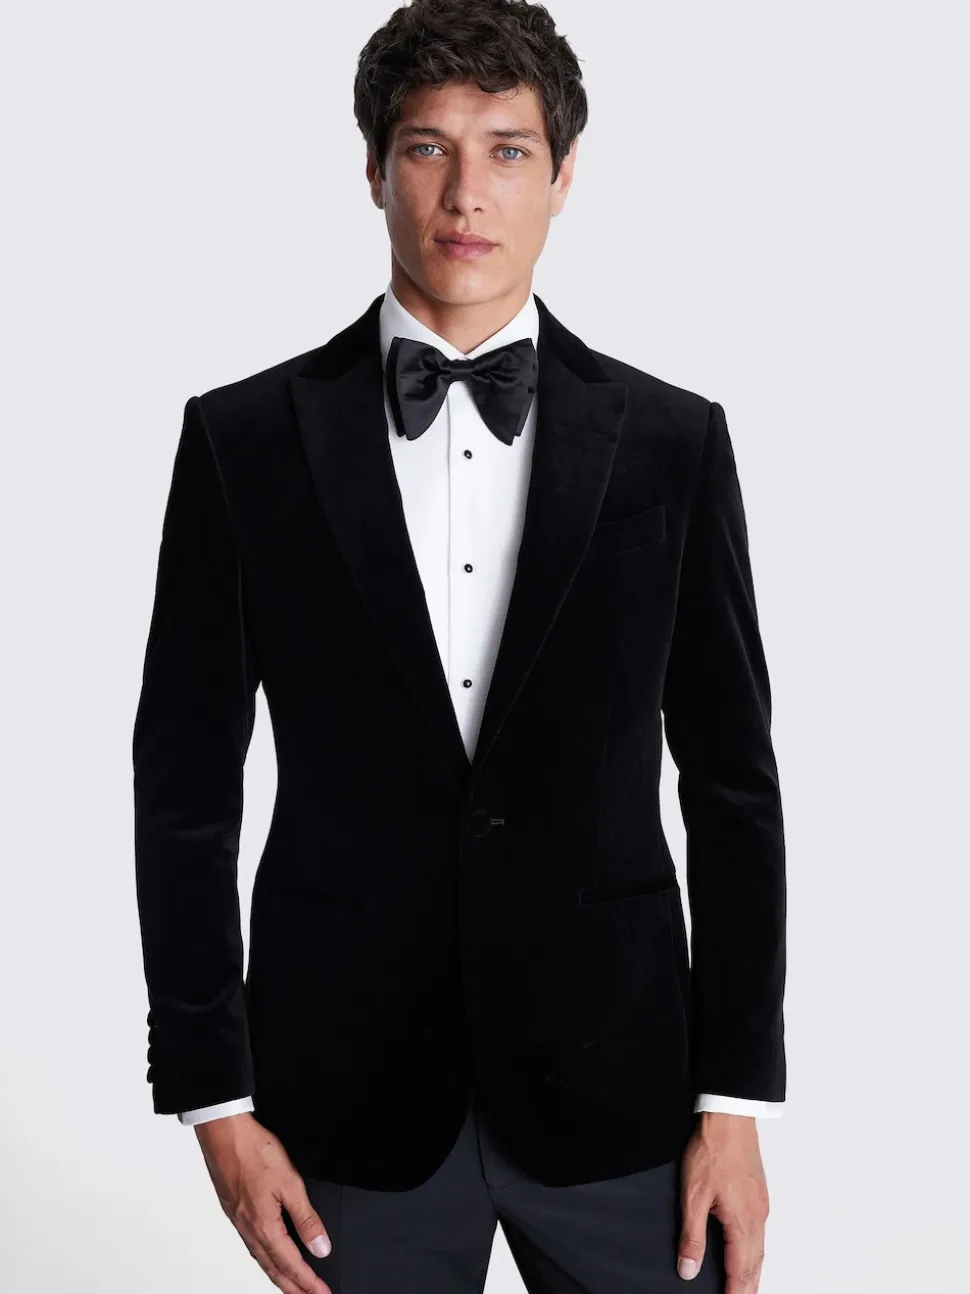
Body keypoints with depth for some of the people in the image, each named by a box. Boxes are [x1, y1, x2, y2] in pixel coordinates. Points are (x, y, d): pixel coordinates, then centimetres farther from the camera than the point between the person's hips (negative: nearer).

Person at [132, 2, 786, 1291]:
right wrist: (213, 1095, -2)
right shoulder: (246, 439, -1)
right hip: (354, 1093, 0)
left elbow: (733, 786, 3)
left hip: (611, 1084, 1)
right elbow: (186, 785, 1)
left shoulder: (672, 443, 0)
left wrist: (737, 1098, 0)